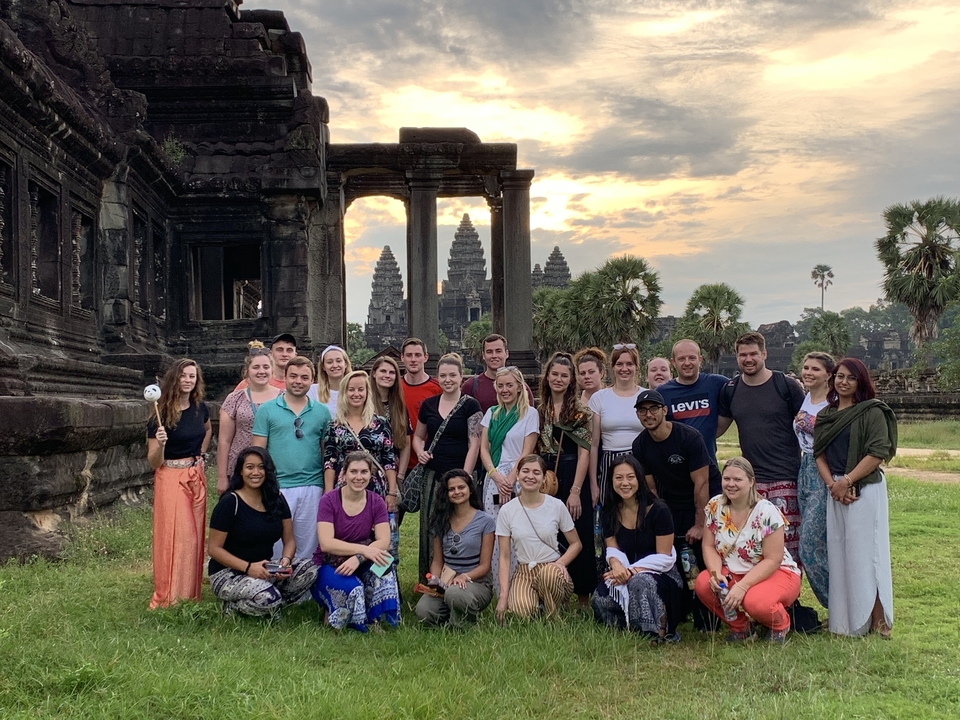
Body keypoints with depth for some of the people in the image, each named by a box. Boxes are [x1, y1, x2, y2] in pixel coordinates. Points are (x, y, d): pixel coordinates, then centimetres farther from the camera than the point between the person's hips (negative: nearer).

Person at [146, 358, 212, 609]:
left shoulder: (200, 408, 2)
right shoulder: (162, 413, -12)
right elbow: (153, 463, -12)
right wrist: (160, 444, -30)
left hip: (196, 477, 5)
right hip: (171, 478, -5)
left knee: (194, 536, 10)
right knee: (174, 537, -4)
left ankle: (191, 594, 22)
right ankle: (168, 598, 5)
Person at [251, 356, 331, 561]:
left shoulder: (322, 412, 7)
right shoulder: (267, 410, 2)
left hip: (312, 489, 2)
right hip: (277, 488, -2)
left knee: (308, 549, 9)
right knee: (276, 548, 4)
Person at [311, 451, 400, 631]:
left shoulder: (376, 502, -1)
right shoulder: (329, 501, -10)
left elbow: (384, 541, -13)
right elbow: (326, 543, -22)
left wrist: (358, 558, -32)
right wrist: (364, 549, -34)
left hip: (361, 566, 3)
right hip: (328, 567, -3)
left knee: (383, 562, -31)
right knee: (352, 588, -35)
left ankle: (379, 618, -20)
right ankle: (331, 614, -4)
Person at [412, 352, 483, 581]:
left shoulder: (470, 405, -3)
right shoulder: (429, 405, 10)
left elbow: (474, 445, -8)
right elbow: (418, 436, 22)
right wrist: (420, 451, 0)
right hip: (432, 474, 4)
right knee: (429, 529, 5)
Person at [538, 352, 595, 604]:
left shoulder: (581, 412, -3)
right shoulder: (539, 410, 9)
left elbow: (584, 453, -8)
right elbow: (534, 449, 12)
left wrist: (575, 491, -14)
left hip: (572, 478, -4)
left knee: (577, 538, 0)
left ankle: (583, 598, 10)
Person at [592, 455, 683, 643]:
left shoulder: (658, 510, -12)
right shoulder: (610, 511, 4)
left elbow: (664, 557, -12)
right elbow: (612, 549, 2)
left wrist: (631, 570, -22)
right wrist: (617, 565, -23)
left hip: (660, 574, -4)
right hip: (625, 573, 4)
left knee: (640, 582, -39)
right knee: (601, 599, -27)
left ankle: (658, 633, -17)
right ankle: (627, 628, 2)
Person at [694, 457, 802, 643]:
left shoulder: (766, 512, -19)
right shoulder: (715, 506, -5)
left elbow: (772, 560, -20)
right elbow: (709, 546, -2)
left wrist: (742, 586, -30)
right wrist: (716, 573, -23)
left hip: (776, 573, -4)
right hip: (733, 573, 5)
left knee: (755, 602, -36)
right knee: (703, 583, -25)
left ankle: (780, 625, 3)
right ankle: (740, 627, 3)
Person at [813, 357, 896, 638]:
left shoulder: (872, 411, -5)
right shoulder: (825, 416, 13)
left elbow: (878, 452, -12)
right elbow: (819, 454, 9)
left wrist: (847, 481, -15)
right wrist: (832, 484, -7)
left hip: (865, 489, -6)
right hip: (835, 490, 6)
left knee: (864, 552, -5)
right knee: (839, 555, 7)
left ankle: (877, 622, 2)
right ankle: (846, 622, 14)